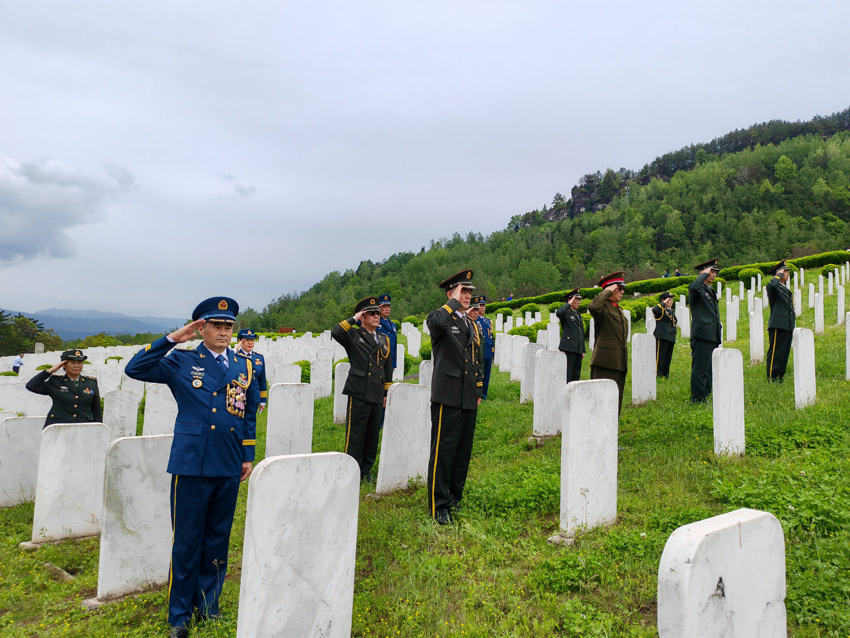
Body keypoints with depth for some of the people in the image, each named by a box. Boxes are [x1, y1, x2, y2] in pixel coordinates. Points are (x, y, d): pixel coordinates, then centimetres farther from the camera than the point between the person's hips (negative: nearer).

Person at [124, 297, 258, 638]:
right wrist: (172, 339, -14)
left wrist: (248, 456, 11)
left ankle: (208, 604, 32)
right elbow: (135, 368, -10)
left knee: (218, 539, 14)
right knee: (185, 541, 4)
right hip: (191, 465, -3)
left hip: (228, 468, 3)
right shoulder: (181, 362, 0)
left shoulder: (245, 366, 9)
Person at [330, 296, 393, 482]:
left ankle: (366, 470, 23)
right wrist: (353, 319, -10)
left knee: (372, 435, 11)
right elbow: (336, 332, -21)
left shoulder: (384, 340, 18)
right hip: (359, 394, -6)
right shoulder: (353, 336, 1)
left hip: (377, 396, 6)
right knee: (355, 435, -2)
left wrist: (387, 393, 18)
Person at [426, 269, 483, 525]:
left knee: (464, 450, 13)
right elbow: (437, 323, -32)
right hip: (448, 396, -8)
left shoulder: (471, 324, 19)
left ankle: (455, 498, 26)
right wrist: (454, 302, -16)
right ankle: (438, 506, 4)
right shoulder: (439, 317, -4)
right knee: (443, 449, -4)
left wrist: (478, 391, 20)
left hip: (468, 398, 8)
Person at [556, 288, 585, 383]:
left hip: (578, 349, 8)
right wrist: (569, 304, -15)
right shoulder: (566, 312, -1)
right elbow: (558, 313, -29)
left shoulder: (578, 315, 23)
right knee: (567, 374, -10)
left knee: (576, 375, 8)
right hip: (568, 348, -8)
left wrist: (583, 350, 19)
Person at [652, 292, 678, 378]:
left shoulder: (671, 312, 21)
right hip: (662, 337, -9)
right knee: (660, 356, -8)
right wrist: (664, 303, -21)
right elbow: (655, 310, -30)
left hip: (670, 338, 9)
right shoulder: (661, 310, -6)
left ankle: (665, 375, 18)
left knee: (668, 357, 11)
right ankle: (657, 375, -4)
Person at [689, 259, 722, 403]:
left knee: (709, 369, 14)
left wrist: (718, 337, 25)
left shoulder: (710, 290, 22)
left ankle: (705, 396, 21)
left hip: (712, 337, 10)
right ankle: (697, 398, -2)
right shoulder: (696, 288, -7)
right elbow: (695, 286, -36)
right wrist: (704, 274, -19)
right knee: (700, 368, -7)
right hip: (702, 336, -10)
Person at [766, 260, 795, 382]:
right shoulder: (774, 288, -5)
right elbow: (771, 285, -33)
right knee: (775, 352, -8)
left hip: (788, 326, 9)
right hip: (778, 326, -9)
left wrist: (793, 325, 22)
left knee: (785, 353, 11)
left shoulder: (786, 290, 23)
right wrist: (778, 275, -14)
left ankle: (780, 377, 17)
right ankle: (771, 378, -5)